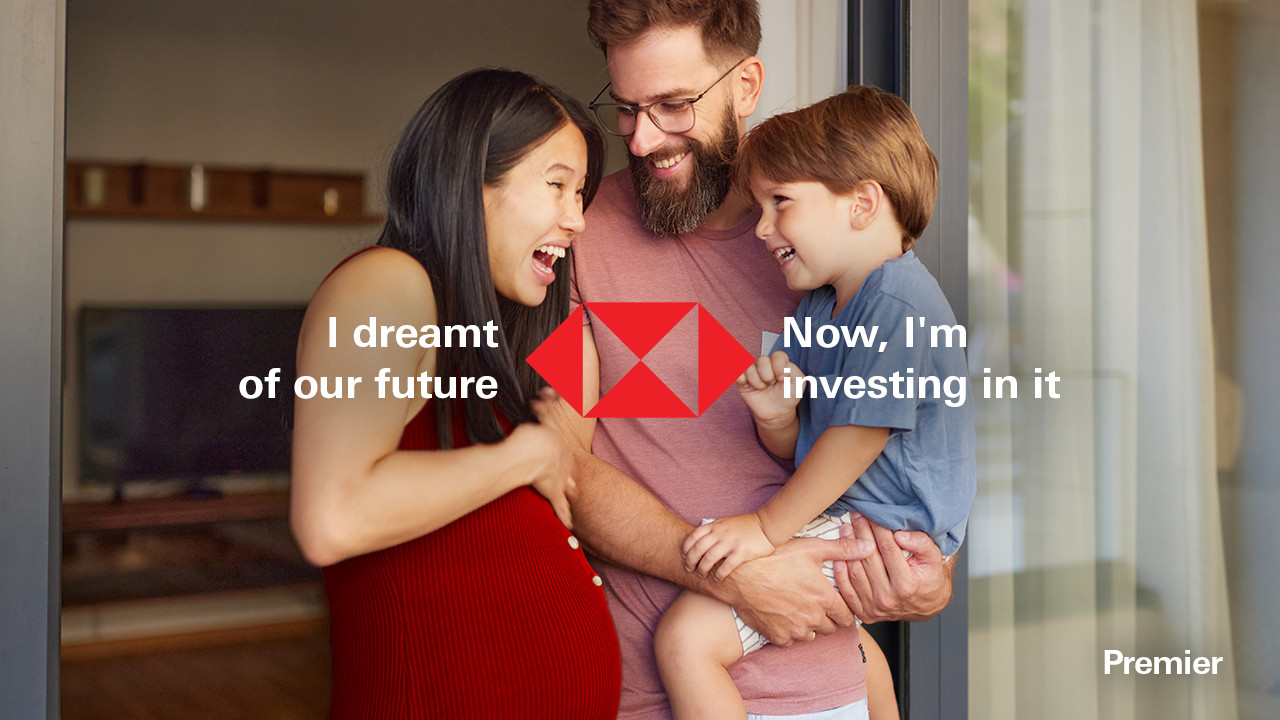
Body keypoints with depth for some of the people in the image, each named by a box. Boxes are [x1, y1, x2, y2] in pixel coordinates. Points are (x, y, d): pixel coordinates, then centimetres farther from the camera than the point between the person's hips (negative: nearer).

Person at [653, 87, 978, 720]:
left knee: (687, 637, -20)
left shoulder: (897, 303, -20)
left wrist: (767, 526, -16)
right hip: (839, 514, 11)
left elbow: (858, 435, -22)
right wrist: (776, 415, -10)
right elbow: (796, 450, 13)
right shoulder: (818, 307, 11)